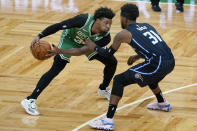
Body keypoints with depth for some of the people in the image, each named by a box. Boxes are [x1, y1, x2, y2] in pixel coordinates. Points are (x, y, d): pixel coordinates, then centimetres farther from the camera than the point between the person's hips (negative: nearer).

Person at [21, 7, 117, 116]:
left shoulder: (105, 37, -32)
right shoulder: (84, 20, -41)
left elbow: (82, 51, -36)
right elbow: (58, 26, -32)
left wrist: (61, 52, -44)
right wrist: (39, 36, -40)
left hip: (88, 44, 4)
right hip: (70, 38, -4)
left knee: (112, 62, 1)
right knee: (55, 69, -19)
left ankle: (103, 90, 31)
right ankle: (29, 101, -18)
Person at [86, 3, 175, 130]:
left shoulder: (124, 34, 4)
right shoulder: (147, 26, 23)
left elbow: (107, 54, 13)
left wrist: (94, 46, 29)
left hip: (158, 65, -7)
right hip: (170, 62, 7)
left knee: (119, 80, 2)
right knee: (149, 76, 40)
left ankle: (108, 120, -6)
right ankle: (163, 103, 60)